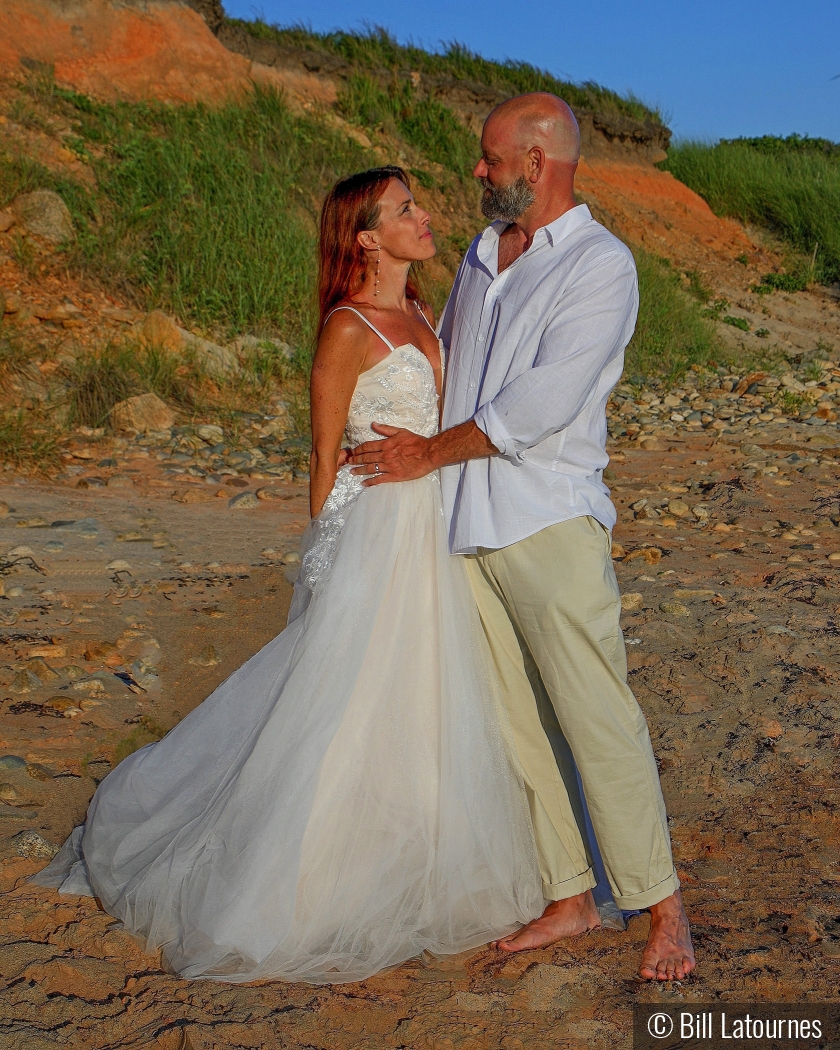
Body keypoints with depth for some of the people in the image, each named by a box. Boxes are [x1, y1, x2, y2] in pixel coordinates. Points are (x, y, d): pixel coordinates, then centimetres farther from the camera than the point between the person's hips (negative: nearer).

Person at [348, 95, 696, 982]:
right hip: (466, 527, 7)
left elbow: (541, 403, -16)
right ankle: (568, 899, 19)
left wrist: (431, 453, -9)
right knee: (521, 723, 8)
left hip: (550, 521, -6)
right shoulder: (478, 257, 15)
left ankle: (662, 907, 9)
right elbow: (438, 362, 28)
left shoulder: (601, 264, -7)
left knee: (596, 717, -5)